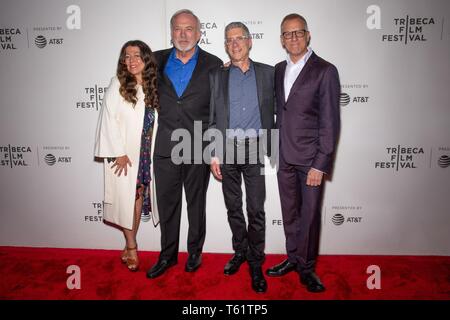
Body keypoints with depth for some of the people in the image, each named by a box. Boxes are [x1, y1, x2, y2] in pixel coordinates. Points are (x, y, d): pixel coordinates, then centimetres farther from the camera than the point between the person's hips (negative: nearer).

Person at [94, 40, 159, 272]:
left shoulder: (153, 85, 4)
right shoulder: (118, 84, -7)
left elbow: (156, 121, 6)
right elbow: (109, 119, -10)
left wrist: (154, 151, 2)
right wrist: (119, 153, -13)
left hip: (145, 153, 4)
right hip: (123, 154, -3)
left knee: (139, 196, 9)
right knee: (126, 198, 3)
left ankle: (130, 245, 24)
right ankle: (131, 246, 18)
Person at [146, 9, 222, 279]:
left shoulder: (213, 64, 0)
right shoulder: (157, 61, 7)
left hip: (198, 148, -2)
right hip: (165, 147, 2)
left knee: (196, 203, 13)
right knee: (167, 204, 11)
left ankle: (195, 252, 32)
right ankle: (168, 255, 29)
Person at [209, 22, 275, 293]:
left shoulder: (267, 73, 7)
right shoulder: (217, 76, 9)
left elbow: (273, 110, 7)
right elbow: (211, 116, 6)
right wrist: (213, 154, 0)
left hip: (255, 149, -1)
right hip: (227, 150, 2)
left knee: (256, 209, 0)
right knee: (233, 207, 12)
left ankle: (256, 263, 15)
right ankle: (240, 251, 31)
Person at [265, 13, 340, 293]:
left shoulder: (325, 71, -7)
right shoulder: (279, 70, 10)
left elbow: (330, 122, -10)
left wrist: (320, 164, -14)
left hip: (311, 159, -4)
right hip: (285, 157, 5)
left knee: (310, 215, 5)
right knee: (290, 213, 15)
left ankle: (307, 267, 24)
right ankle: (293, 259, 33)